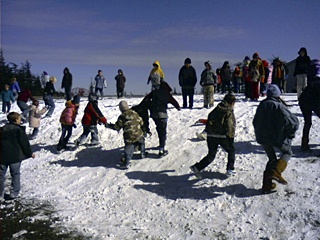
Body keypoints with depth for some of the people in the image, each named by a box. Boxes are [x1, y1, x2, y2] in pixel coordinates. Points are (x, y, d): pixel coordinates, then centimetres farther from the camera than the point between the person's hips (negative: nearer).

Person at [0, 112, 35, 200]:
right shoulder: (19, 130, -10)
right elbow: (24, 143, -9)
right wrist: (30, 153, 3)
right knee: (15, 174, 8)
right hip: (15, 156, -4)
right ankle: (14, 193, 9)